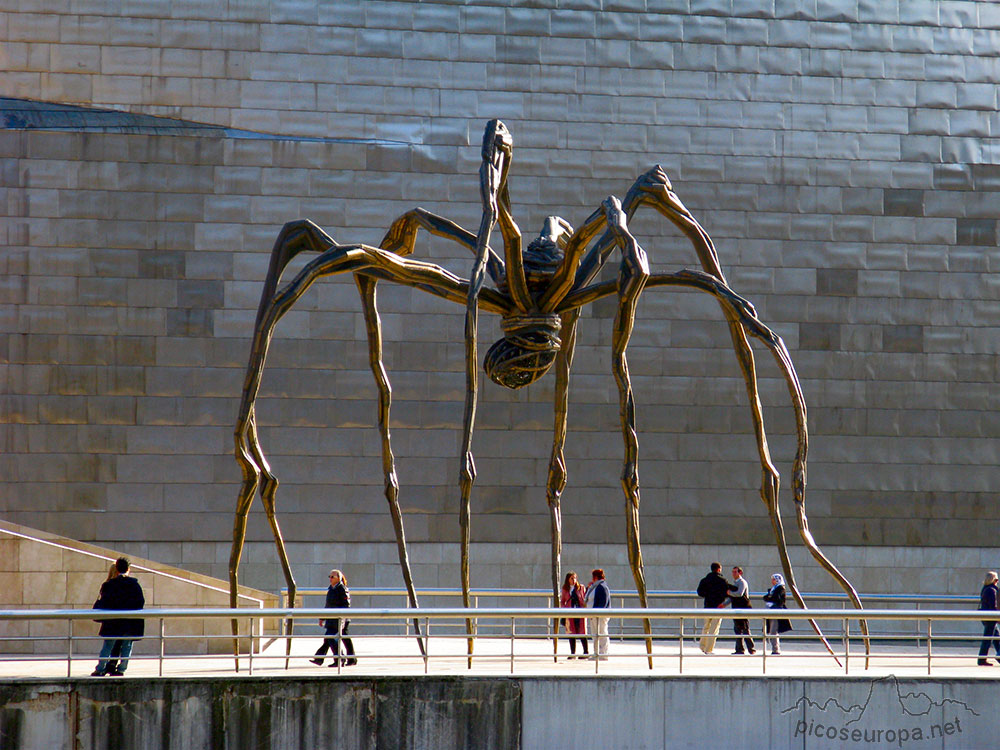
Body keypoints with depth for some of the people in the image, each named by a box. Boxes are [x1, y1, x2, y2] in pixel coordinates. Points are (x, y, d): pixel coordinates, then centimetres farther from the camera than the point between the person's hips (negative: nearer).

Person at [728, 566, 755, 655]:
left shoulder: (742, 582, -9)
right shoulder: (734, 583, 18)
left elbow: (739, 594, -25)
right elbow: (732, 597, 23)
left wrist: (729, 592, -13)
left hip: (743, 608, -9)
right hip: (736, 608, 9)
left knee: (745, 629, -8)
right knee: (737, 630, 8)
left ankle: (751, 648, -3)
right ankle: (739, 649, 11)